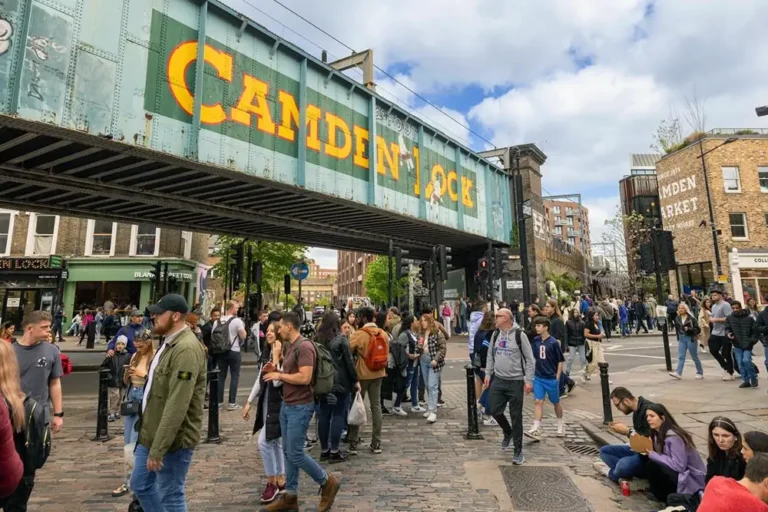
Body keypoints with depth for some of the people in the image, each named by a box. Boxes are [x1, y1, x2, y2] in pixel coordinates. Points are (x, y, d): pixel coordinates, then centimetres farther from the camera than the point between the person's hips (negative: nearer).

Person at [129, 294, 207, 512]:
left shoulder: (187, 349, -25)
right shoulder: (169, 343, 10)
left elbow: (177, 406, -28)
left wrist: (158, 449, -26)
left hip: (172, 440, -10)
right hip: (151, 433, 10)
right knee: (140, 484, 22)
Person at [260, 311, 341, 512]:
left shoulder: (304, 347, -20)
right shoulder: (291, 347, 11)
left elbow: (304, 378, -27)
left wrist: (279, 376, -16)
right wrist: (276, 371, 4)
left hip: (300, 407, -10)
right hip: (287, 405, 10)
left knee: (295, 453, -3)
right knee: (288, 452, 14)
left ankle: (328, 482, 15)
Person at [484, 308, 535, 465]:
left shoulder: (519, 335, -11)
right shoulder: (495, 334, 5)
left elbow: (529, 359, -8)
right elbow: (490, 356, 14)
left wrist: (529, 380, -11)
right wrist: (488, 374, 10)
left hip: (515, 381, -5)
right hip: (498, 380, 5)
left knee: (516, 417, 4)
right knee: (495, 411, 6)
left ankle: (518, 451, 18)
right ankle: (508, 432, 37)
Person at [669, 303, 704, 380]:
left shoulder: (691, 318, -11)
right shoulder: (677, 318, 4)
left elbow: (697, 329, -12)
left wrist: (689, 329, -25)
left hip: (690, 339, -4)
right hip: (681, 339, 4)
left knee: (695, 357, 8)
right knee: (681, 357, -3)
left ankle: (700, 373, 24)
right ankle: (678, 373, -10)